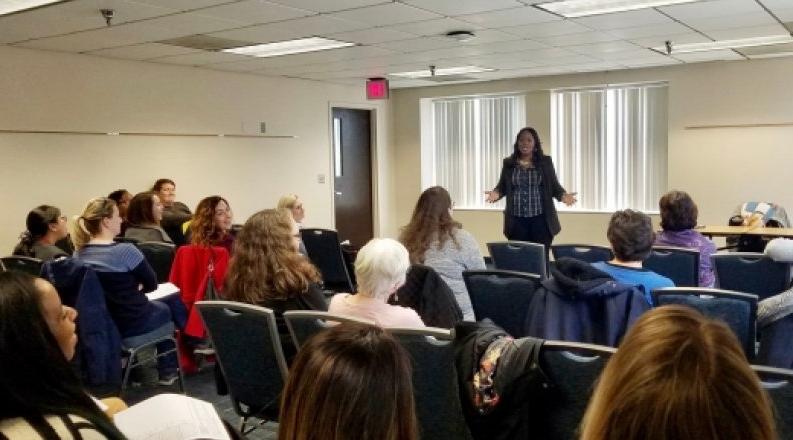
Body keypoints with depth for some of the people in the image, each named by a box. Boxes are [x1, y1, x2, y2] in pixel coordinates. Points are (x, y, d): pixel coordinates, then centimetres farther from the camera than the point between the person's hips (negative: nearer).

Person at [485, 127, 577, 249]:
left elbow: (554, 186, 5)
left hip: (540, 219, -1)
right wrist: (496, 193, -12)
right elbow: (502, 187, 10)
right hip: (517, 221, 1)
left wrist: (563, 195, -16)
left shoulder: (545, 162, 3)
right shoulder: (508, 163, 6)